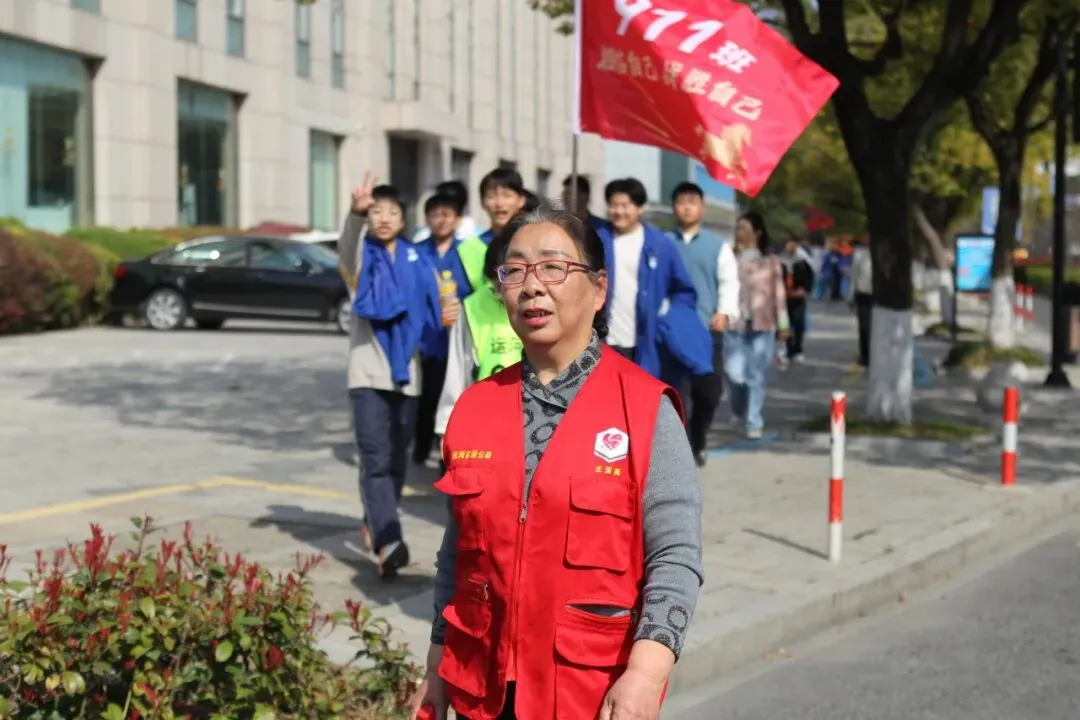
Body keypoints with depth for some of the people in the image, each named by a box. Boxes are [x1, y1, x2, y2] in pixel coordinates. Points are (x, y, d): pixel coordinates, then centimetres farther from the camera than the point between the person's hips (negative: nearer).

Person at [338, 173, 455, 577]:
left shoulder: (415, 260, 9)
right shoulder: (361, 257, -1)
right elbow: (347, 244, -26)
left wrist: (443, 317, -4)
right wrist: (355, 212, -47)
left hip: (406, 373, 4)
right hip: (367, 373, -4)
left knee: (396, 461, 11)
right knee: (376, 460, -14)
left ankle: (375, 526, 30)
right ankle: (387, 543, -25)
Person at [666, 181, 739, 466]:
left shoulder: (718, 245, 10)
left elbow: (729, 281, 4)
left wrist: (725, 312, -12)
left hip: (707, 329, 1)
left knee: (709, 391, 2)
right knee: (677, 392, -6)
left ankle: (697, 443, 25)